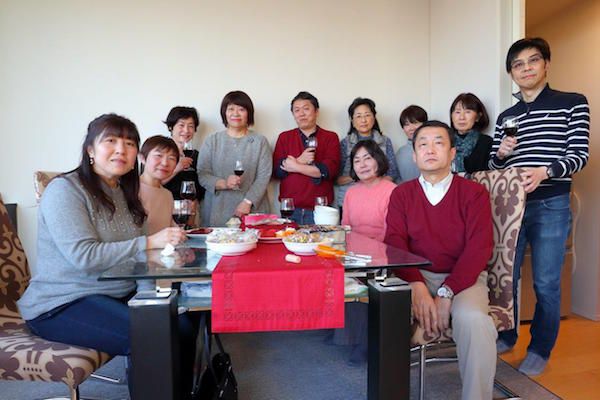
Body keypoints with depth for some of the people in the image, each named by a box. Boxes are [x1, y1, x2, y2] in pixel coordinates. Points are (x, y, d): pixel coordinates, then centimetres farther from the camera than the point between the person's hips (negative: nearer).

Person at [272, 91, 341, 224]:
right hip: (290, 210, 2)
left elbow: (330, 169, -9)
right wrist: (300, 161, -13)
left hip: (320, 210, -1)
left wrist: (295, 166, -8)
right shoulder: (284, 137, 11)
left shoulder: (331, 138, 5)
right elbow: (276, 170, 1)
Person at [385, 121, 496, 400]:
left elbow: (479, 248, -7)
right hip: (415, 277, 1)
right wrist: (417, 287, -21)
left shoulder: (474, 193, 3)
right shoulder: (401, 194, 8)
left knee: (473, 319, -32)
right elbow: (395, 243, -4)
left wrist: (446, 294, -19)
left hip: (462, 278, -1)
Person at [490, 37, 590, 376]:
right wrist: (501, 154, -6)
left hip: (551, 206, -3)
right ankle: (505, 337, 28)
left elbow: (580, 155, -5)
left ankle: (540, 350, 19)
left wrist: (545, 171, -23)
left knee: (546, 283, 1)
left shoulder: (573, 104, 4)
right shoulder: (506, 117, 14)